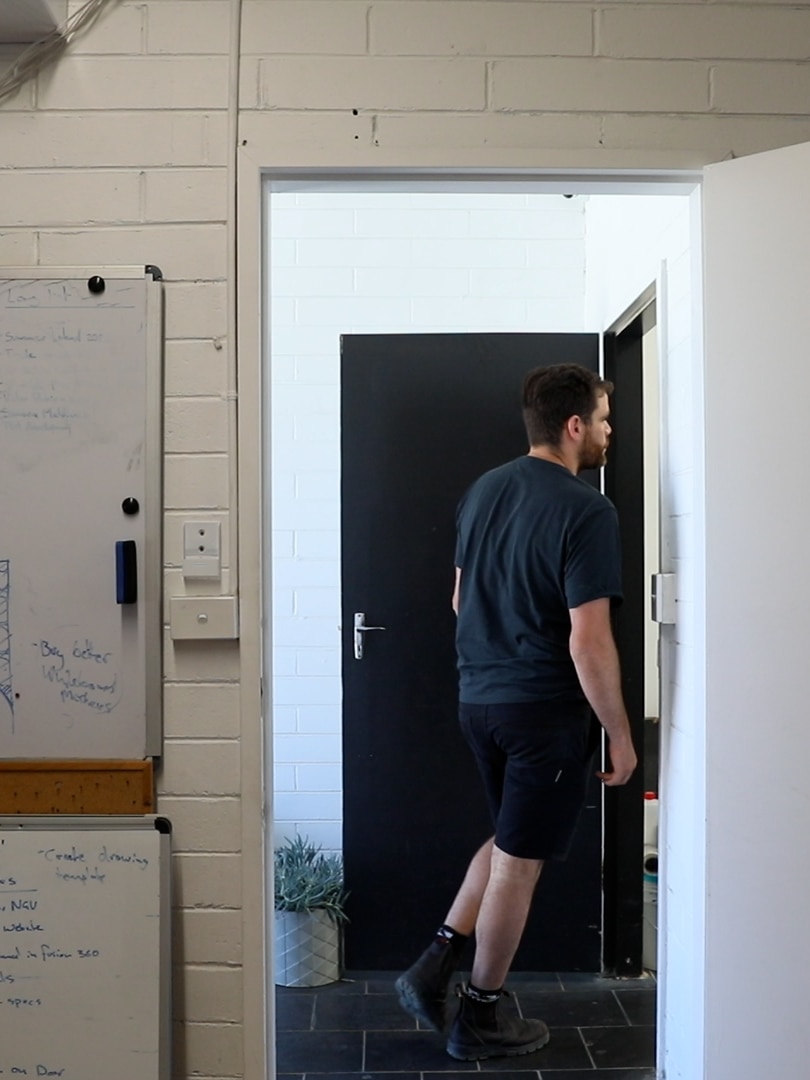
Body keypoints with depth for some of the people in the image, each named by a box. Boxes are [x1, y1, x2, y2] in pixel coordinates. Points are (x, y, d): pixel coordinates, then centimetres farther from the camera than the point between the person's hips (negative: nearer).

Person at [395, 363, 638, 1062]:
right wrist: (620, 734, -10)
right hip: (544, 709, -7)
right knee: (519, 860, 8)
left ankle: (434, 969, 22)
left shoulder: (483, 491, 6)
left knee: (511, 841, 25)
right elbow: (588, 643, -21)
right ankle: (482, 1017, 23)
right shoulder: (586, 512, -18)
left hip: (477, 697, 7)